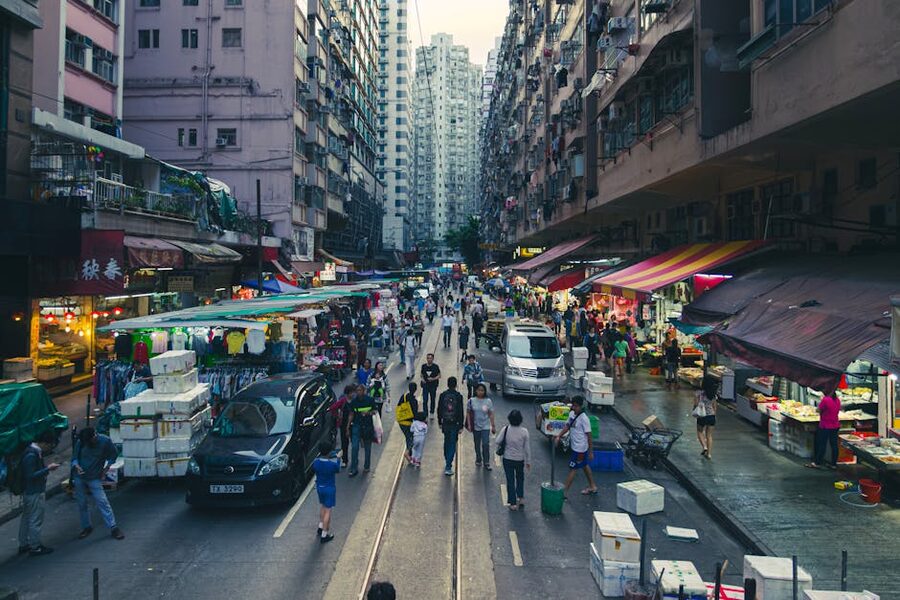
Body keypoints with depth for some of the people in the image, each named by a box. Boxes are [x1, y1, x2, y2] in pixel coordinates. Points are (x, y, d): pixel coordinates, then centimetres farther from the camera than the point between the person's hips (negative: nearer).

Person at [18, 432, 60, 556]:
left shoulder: (35, 452, 6)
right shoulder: (31, 455, -24)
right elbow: (31, 475, -25)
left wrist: (47, 467, 3)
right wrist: (48, 468, -20)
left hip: (29, 491, 10)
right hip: (34, 493, -10)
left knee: (26, 518, 19)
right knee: (35, 520, 1)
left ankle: (23, 545, 30)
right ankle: (35, 547, 10)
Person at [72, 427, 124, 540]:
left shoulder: (105, 441, -15)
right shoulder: (80, 442, -10)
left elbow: (113, 456, 1)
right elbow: (74, 458, 2)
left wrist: (106, 469, -5)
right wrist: (76, 466, -19)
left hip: (94, 478, -3)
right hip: (79, 478, 3)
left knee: (102, 501, -10)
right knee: (82, 503, 9)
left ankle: (113, 528, -6)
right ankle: (86, 527, 26)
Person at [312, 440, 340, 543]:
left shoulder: (316, 462, -15)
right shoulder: (333, 464, -25)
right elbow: (337, 470, -4)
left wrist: (320, 456, 9)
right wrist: (337, 459, 12)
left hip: (319, 487, 5)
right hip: (329, 488, -5)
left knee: (322, 506, 28)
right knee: (327, 511, 5)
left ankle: (321, 526, 41)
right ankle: (324, 535, 11)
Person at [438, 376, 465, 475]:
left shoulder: (442, 395, -3)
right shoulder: (458, 396, -11)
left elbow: (439, 409, 3)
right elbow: (460, 412, -10)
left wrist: (439, 422, 14)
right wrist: (461, 426, -4)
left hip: (445, 423, 3)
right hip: (455, 424, -3)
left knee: (446, 442, 23)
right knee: (452, 445, 1)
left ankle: (447, 461, 38)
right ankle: (448, 467, -5)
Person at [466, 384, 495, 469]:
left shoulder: (488, 401, -3)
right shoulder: (471, 401, -5)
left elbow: (491, 414, 2)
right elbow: (468, 413, 1)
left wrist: (493, 426, 3)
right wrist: (469, 425, -5)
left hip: (486, 427, -1)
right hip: (475, 426, 1)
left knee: (485, 444, -8)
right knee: (477, 445, 14)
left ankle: (486, 463, 1)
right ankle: (478, 460, 32)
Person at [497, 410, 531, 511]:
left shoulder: (505, 429, -14)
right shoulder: (524, 431, -13)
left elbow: (497, 441, -15)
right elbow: (527, 448, -6)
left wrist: (502, 445, 8)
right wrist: (528, 461, 5)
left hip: (508, 459, 0)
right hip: (520, 460, 0)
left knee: (510, 480, 10)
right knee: (520, 478, 24)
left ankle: (513, 503, 14)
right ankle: (521, 498, 20)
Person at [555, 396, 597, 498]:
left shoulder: (584, 419, -23)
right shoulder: (571, 414, 1)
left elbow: (589, 436, -18)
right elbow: (567, 426, 9)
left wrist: (591, 451, -14)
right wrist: (558, 436, -4)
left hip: (580, 448, -8)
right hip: (575, 446, 8)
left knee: (573, 469, -3)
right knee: (585, 466, 22)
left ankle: (564, 492, 3)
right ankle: (592, 487, 38)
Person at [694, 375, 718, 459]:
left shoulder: (699, 393, -16)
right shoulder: (713, 394, -3)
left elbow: (695, 405, -12)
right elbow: (714, 406, 6)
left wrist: (695, 412, 7)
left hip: (702, 416, -3)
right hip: (711, 415, 3)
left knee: (700, 432, 20)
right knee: (709, 435, 14)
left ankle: (704, 446, 1)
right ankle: (709, 453, 15)